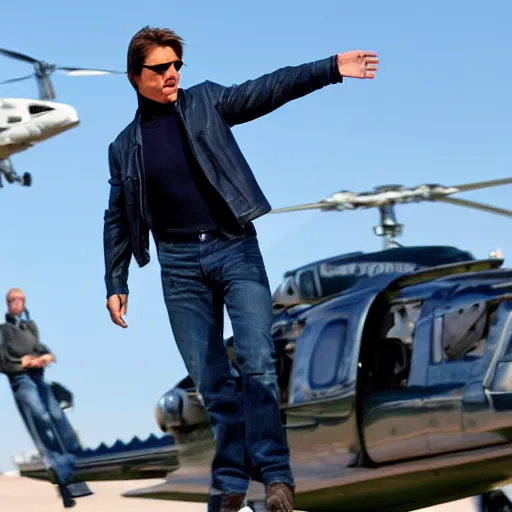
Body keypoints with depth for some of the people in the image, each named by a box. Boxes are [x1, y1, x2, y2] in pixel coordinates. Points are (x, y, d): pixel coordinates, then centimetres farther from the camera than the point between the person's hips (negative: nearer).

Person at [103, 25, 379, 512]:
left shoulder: (205, 102, 5)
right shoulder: (124, 147, 10)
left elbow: (268, 90, -6)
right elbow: (117, 220, 15)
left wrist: (332, 67, -18)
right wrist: (115, 285, 11)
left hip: (234, 247, -2)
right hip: (179, 263, 2)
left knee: (257, 362, -14)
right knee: (210, 380, 3)